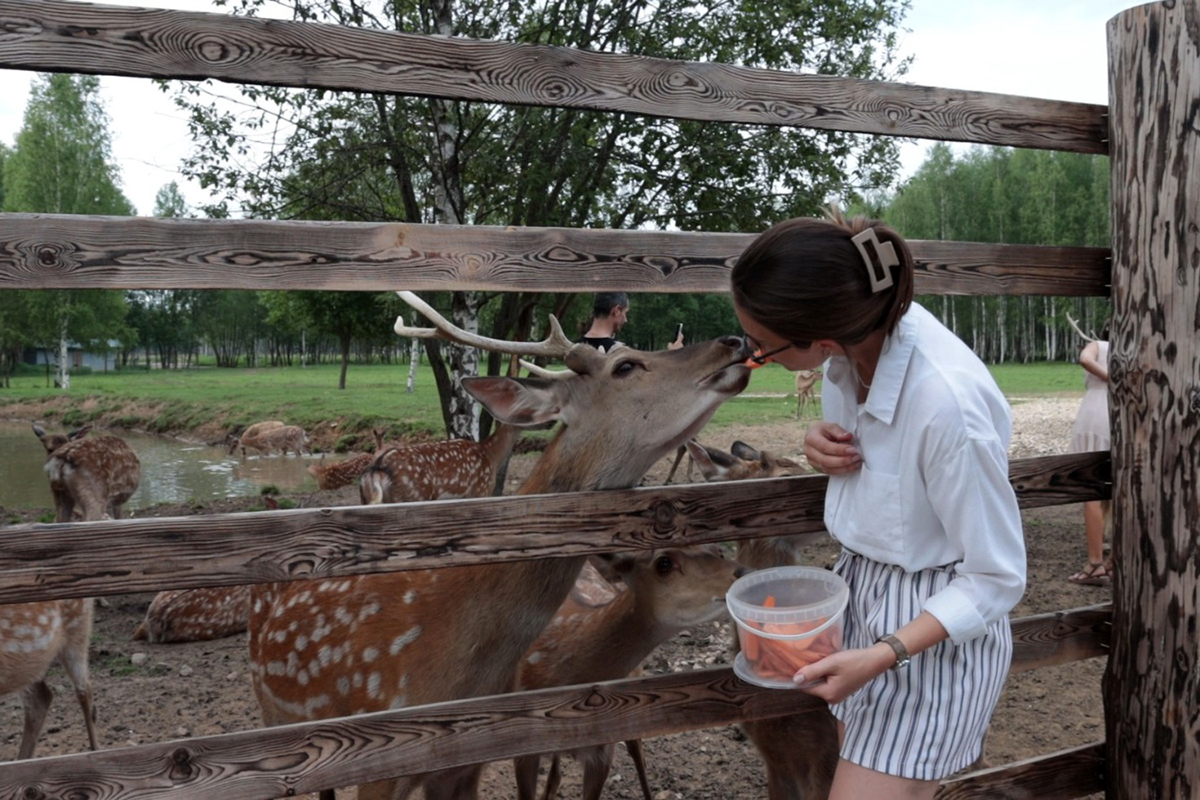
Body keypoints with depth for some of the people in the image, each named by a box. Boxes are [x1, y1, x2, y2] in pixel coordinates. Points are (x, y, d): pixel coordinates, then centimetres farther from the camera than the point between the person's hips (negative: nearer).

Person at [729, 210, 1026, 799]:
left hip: (936, 627, -7)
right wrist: (825, 445, -10)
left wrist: (883, 656, -26)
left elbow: (997, 580, -19)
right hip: (860, 592, 7)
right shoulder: (858, 329, -12)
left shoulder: (947, 401, -33)